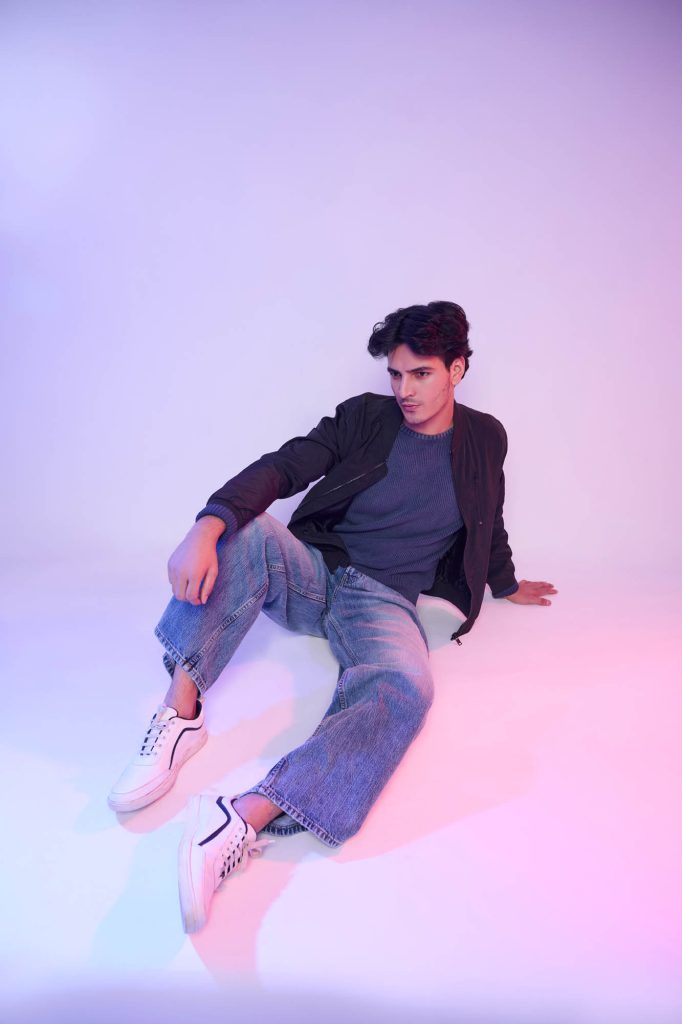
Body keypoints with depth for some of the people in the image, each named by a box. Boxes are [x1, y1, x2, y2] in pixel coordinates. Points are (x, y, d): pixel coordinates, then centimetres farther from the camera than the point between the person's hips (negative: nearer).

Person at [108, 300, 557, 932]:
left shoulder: (485, 439, 9)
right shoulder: (365, 416, 2)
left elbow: (489, 522, 27)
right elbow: (284, 467, -13)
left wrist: (508, 585, 40)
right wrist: (207, 526, -31)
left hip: (384, 600, -1)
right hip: (313, 572, 1)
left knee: (405, 689, -36)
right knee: (245, 530, -32)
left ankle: (242, 823, -50)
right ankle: (181, 714, -31)